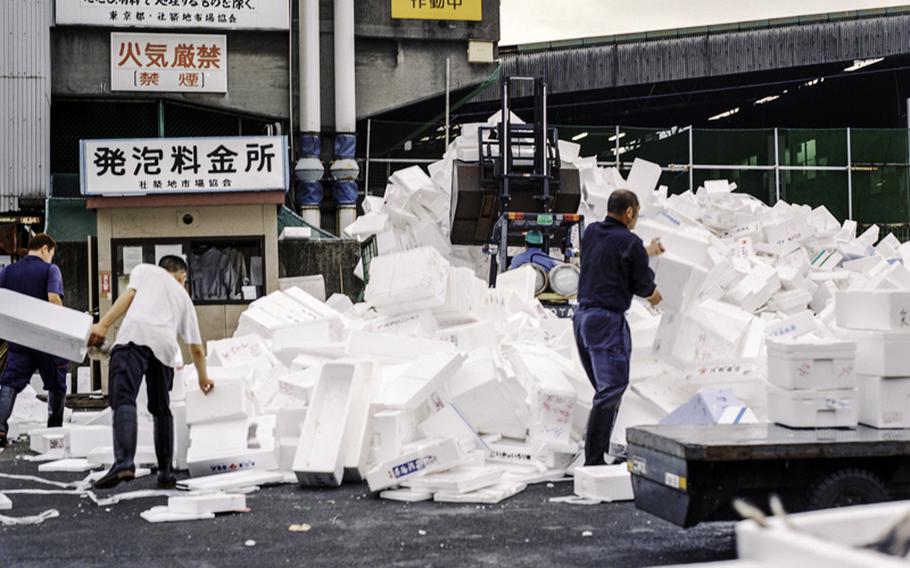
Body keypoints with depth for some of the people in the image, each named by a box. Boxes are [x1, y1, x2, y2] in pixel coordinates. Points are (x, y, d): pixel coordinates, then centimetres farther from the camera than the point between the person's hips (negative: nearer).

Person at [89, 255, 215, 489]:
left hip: (135, 333, -4)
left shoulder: (145, 270, 28)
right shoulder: (183, 296, 35)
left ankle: (123, 463, -36)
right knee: (161, 409, 19)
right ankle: (165, 473, 20)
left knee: (123, 399, -16)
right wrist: (203, 378, 52)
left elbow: (129, 295, 6)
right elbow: (196, 347, 37)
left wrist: (103, 325, -2)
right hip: (165, 346, 4)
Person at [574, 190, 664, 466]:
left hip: (582, 317, 8)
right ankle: (594, 460, -11)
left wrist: (646, 251, 38)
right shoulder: (629, 242, -12)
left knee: (605, 388, 17)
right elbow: (643, 285, -4)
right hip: (608, 320, -8)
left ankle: (599, 452, 17)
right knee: (612, 389, -7)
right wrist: (653, 293, 19)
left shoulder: (590, 233, 9)